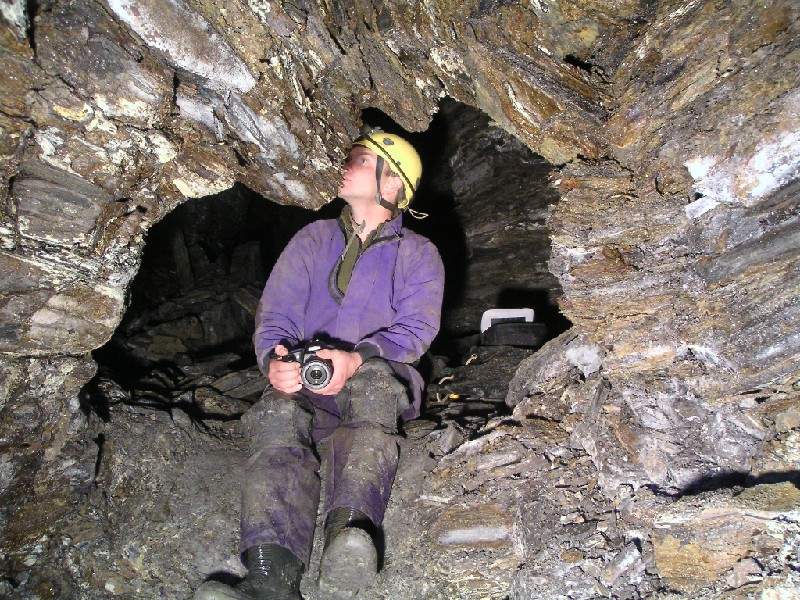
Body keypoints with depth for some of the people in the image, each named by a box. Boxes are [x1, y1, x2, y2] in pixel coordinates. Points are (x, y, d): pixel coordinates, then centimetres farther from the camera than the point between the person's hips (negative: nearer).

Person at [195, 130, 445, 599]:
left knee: (374, 381, -37)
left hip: (376, 379, -1)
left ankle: (349, 528, -54)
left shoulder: (418, 255, 10)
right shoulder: (314, 239, 17)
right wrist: (275, 360, -18)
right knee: (278, 413, -32)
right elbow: (276, 313, 7)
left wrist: (357, 359, -25)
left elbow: (416, 329, -5)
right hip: (303, 379, 2)